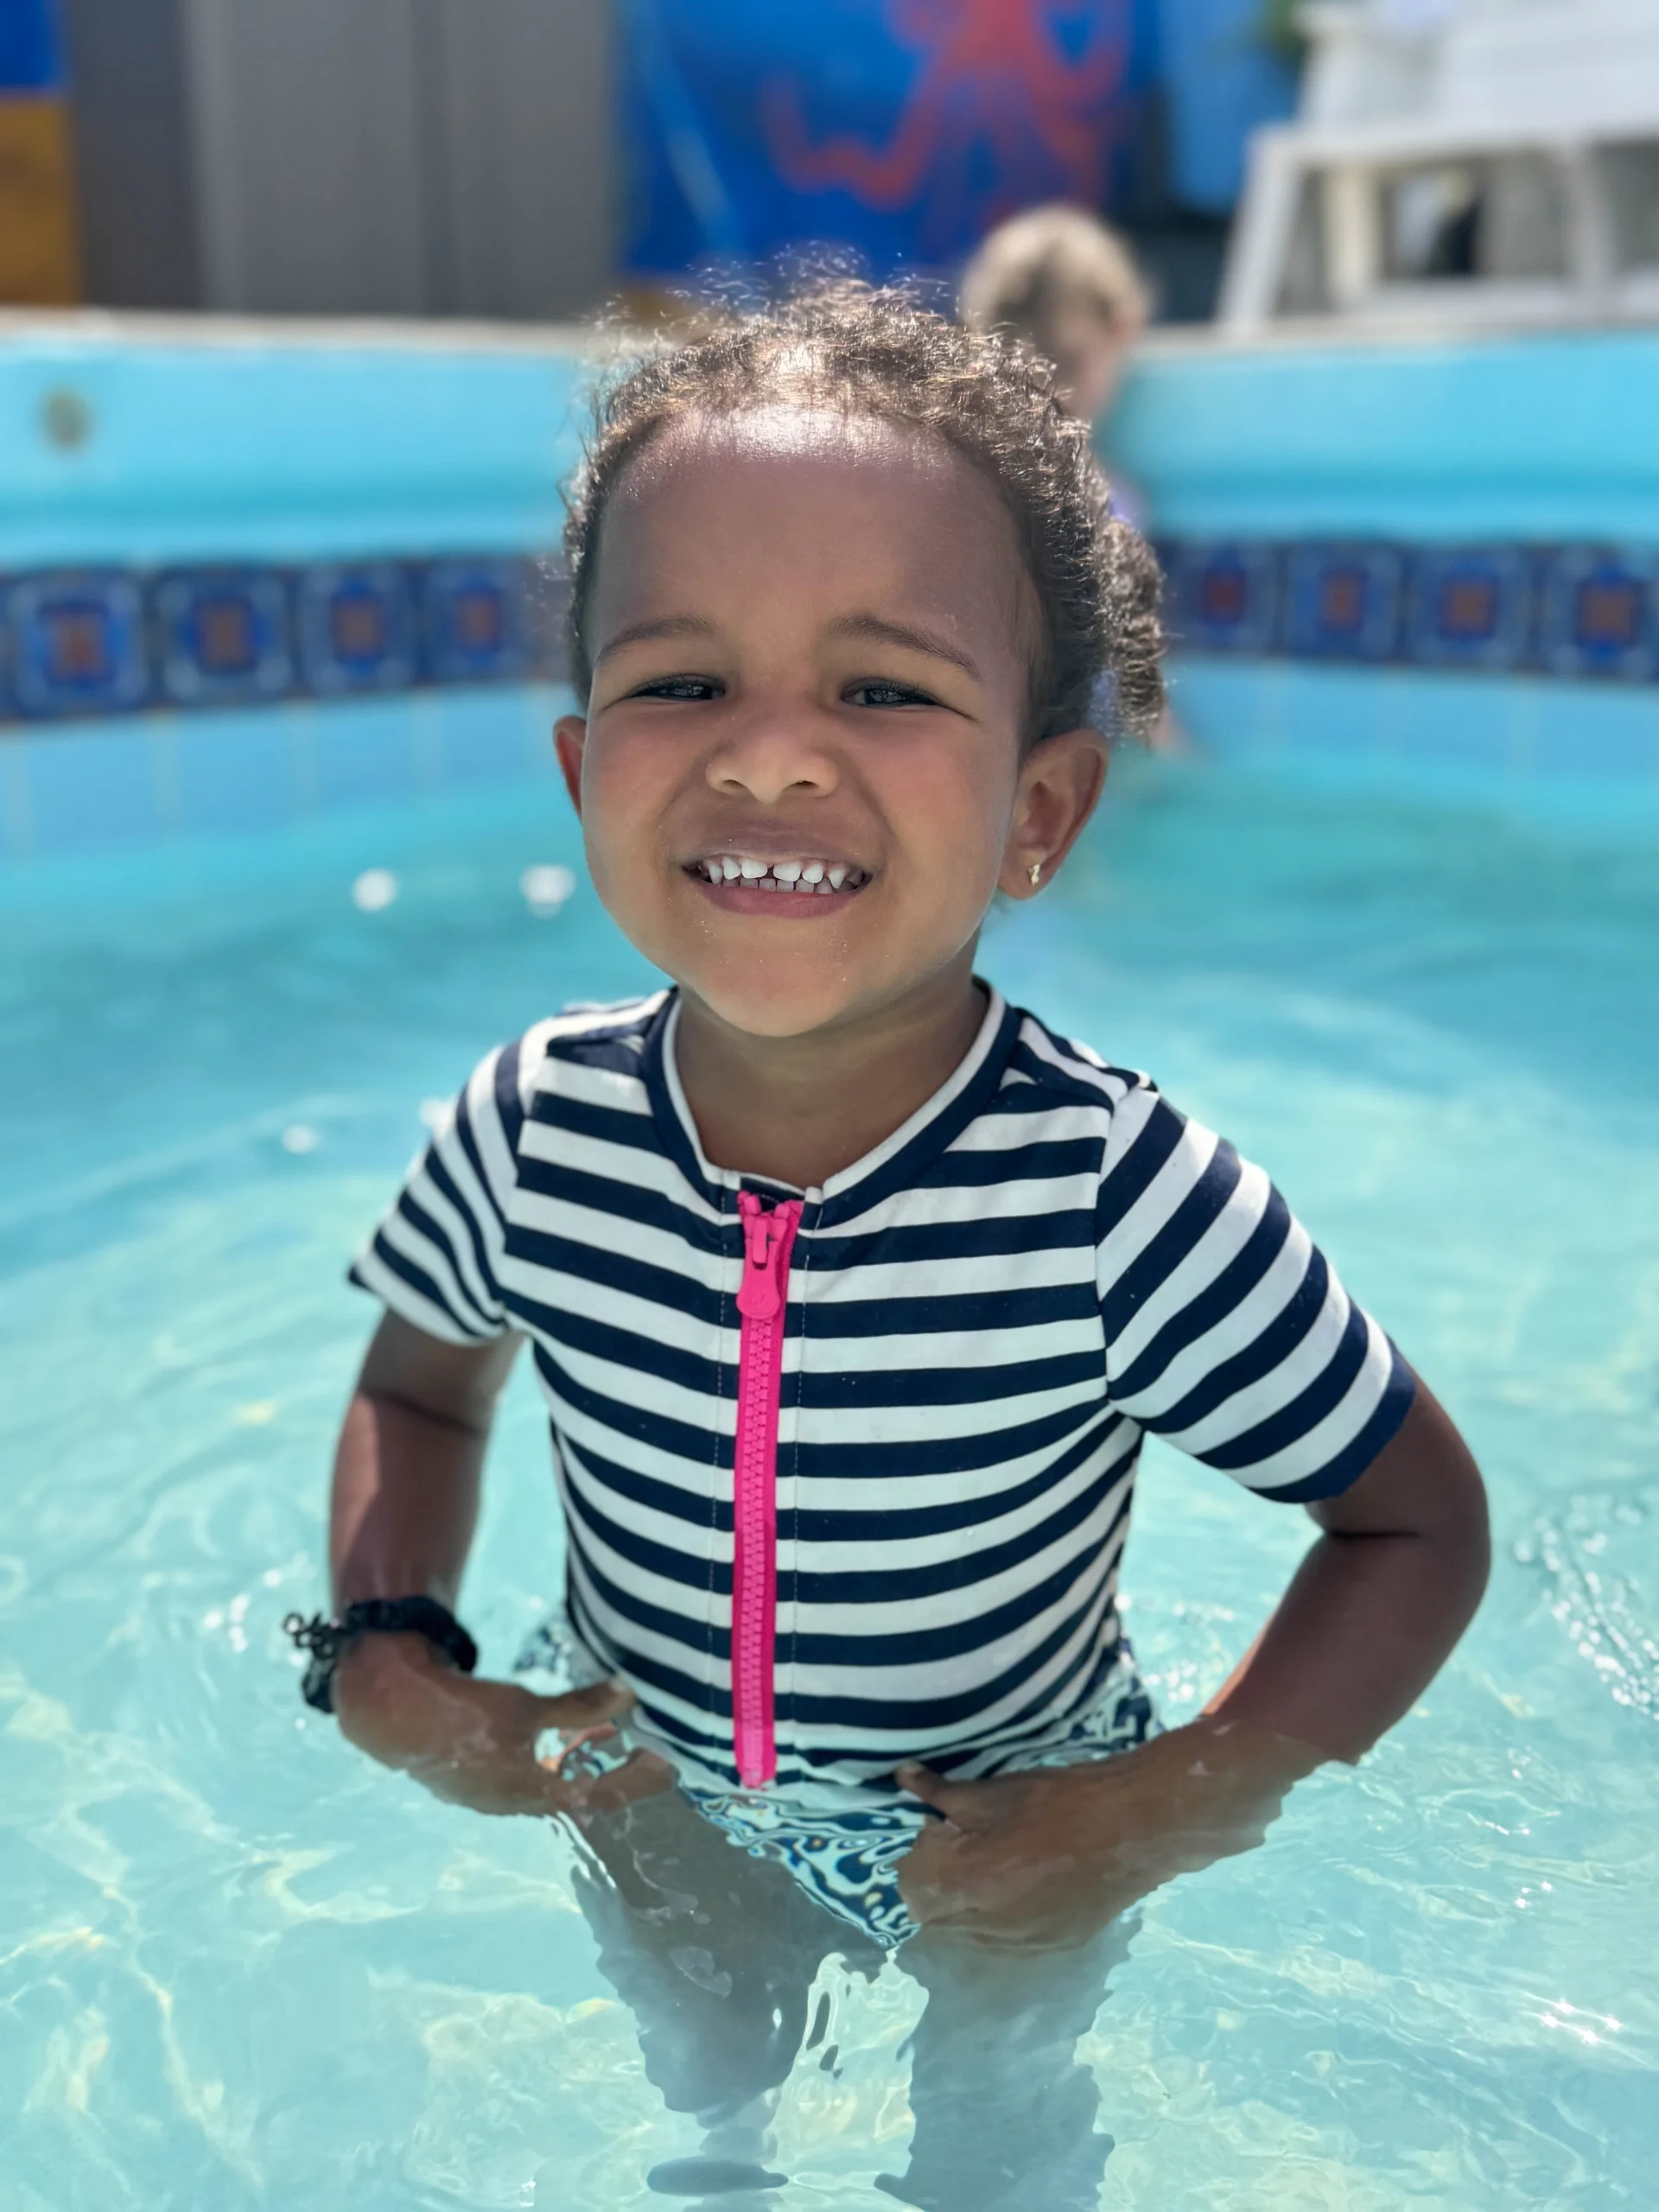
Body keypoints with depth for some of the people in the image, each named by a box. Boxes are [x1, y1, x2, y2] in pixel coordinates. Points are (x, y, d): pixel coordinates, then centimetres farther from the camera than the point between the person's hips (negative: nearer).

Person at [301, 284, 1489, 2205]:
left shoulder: (1127, 1197, -34)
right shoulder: (531, 1130, -24)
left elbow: (1420, 1518, -18)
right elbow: (420, 1382, -2)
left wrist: (1186, 1804, -25)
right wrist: (383, 1655, -16)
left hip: (1007, 1838, -2)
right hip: (654, 1809, 3)